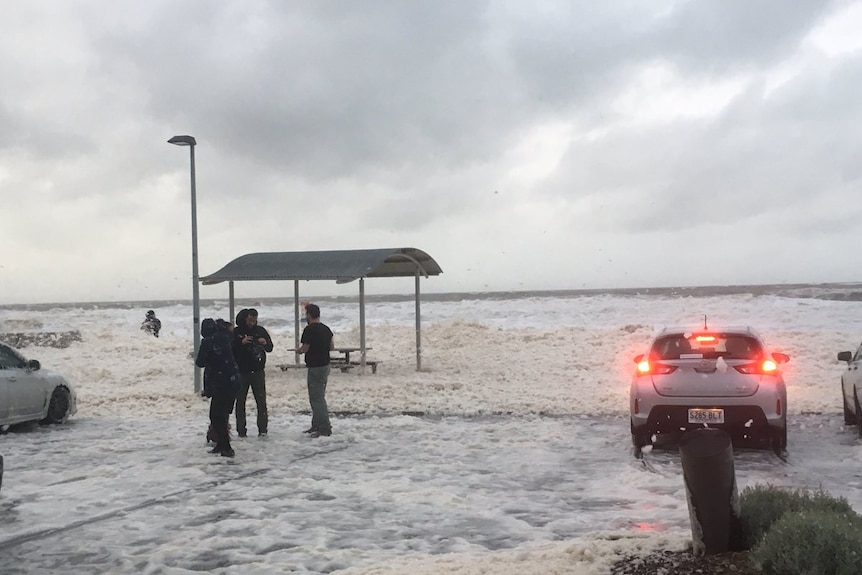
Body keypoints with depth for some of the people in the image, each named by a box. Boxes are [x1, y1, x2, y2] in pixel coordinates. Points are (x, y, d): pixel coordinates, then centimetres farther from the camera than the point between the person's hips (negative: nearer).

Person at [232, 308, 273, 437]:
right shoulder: (236, 332, -2)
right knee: (240, 401, 3)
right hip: (241, 372, -1)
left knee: (261, 401, -2)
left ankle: (262, 429, 3)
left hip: (258, 371, 2)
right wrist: (241, 342, -22)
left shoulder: (260, 330, 6)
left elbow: (270, 348, 10)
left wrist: (265, 343, -12)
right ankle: (241, 430, 8)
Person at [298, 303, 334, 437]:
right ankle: (316, 425, 25)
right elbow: (332, 346, 14)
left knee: (317, 398, -5)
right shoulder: (326, 329, 9)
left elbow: (305, 348, -15)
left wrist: (299, 350, 6)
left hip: (315, 367, -9)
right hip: (325, 365, 9)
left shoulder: (309, 329, -16)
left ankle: (325, 428, -6)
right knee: (318, 397, 17)